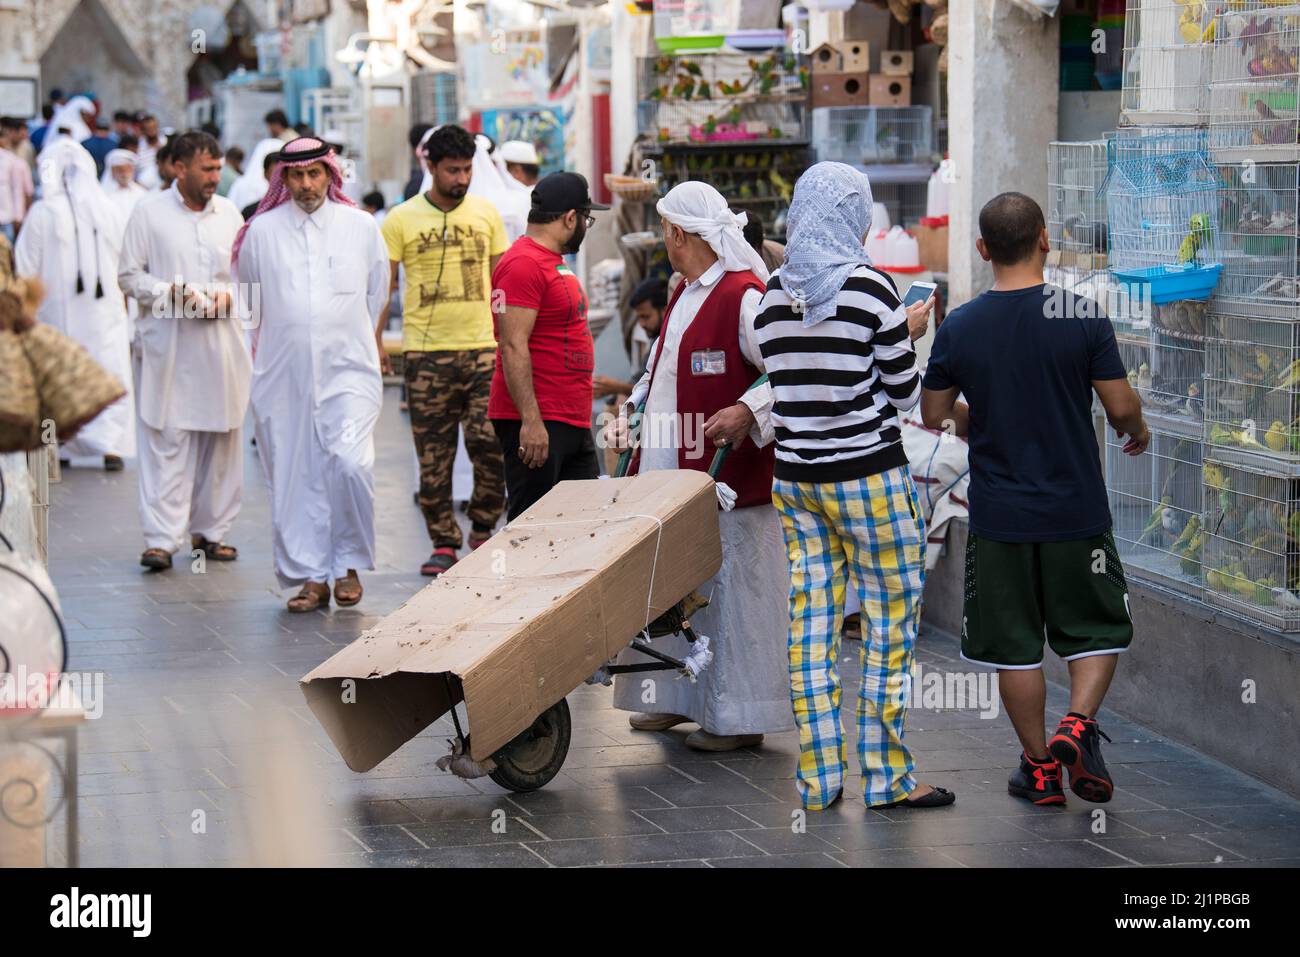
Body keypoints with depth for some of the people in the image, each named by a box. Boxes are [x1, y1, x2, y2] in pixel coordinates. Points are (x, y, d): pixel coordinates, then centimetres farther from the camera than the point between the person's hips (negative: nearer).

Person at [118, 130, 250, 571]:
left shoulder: (229, 214, 11)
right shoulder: (149, 212, 1)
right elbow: (129, 274, 2)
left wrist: (227, 296, -3)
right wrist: (172, 292, -13)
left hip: (220, 345, 4)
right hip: (166, 347, -4)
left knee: (220, 441, 6)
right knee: (165, 440, -7)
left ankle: (209, 530, 17)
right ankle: (161, 538, -7)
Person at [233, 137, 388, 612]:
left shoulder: (361, 227, 5)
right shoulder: (261, 232, 4)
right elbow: (250, 300, 18)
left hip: (348, 369, -1)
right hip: (283, 375, 1)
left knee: (351, 464, -16)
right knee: (294, 477, 0)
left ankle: (349, 564, 3)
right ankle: (310, 576, 9)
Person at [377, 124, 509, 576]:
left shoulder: (486, 213, 8)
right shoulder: (402, 219, 1)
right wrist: (375, 340, -1)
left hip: (482, 347, 1)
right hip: (425, 351, -1)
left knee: (490, 443, -8)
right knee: (433, 455, 3)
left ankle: (482, 529, 13)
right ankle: (443, 543, 12)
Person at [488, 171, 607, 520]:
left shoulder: (555, 262, 19)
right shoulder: (523, 264, -14)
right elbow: (513, 347, -21)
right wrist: (531, 421, -25)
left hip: (573, 422, 10)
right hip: (536, 423, -10)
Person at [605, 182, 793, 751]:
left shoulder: (744, 297, -17)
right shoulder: (684, 295, 15)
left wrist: (747, 412, -30)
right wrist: (633, 407, 17)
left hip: (727, 477, -10)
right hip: (673, 473, 10)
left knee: (729, 591, -3)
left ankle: (740, 718, 4)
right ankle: (681, 699, 28)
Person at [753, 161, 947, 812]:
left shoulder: (773, 294, 5)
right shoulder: (871, 287, -11)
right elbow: (904, 393, -6)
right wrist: (907, 336, 12)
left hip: (794, 477, 6)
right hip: (867, 475, -5)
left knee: (811, 622, 7)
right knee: (889, 619, 3)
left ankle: (818, 780, 10)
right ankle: (886, 776, 5)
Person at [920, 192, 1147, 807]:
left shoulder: (959, 327, -5)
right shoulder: (1083, 316, -9)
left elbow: (933, 415, 4)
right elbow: (1120, 406, -6)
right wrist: (1137, 431, 17)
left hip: (999, 515, 1)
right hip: (1077, 509, -1)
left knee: (1014, 643, 11)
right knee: (1096, 628, 15)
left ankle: (1039, 767, 16)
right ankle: (1079, 725, -6)